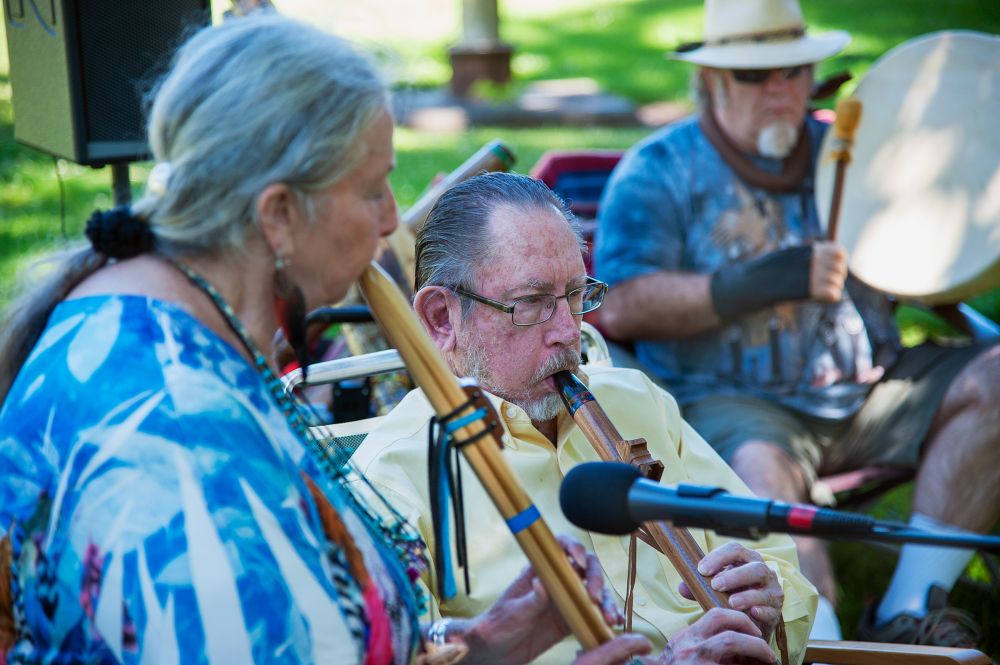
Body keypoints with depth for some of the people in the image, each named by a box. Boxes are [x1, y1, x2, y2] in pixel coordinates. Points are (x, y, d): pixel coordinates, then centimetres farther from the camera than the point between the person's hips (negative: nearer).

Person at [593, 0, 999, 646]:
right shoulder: (659, 172, 3)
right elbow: (620, 308, -10)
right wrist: (764, 282, -16)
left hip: (869, 387, 5)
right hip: (732, 399, -4)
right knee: (759, 469, -35)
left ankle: (908, 614, -20)